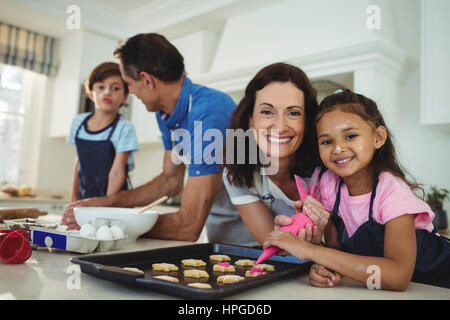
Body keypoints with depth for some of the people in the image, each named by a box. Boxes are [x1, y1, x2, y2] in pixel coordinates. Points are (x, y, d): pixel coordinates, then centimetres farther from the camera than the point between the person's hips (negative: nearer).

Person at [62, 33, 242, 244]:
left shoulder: (206, 115, -27)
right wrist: (107, 202, 5)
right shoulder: (165, 112, 2)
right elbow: (170, 180, 13)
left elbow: (188, 227, -27)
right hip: (217, 221, 7)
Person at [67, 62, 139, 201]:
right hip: (84, 199, 4)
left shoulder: (124, 128, -12)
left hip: (114, 200, -4)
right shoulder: (78, 122, 4)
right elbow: (79, 160, 15)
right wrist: (74, 196, 16)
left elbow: (117, 172, -15)